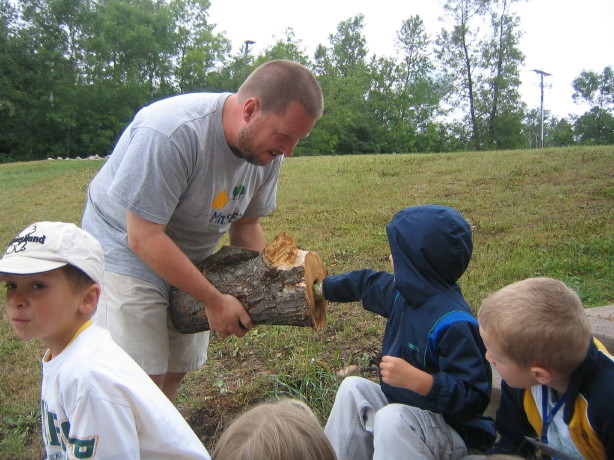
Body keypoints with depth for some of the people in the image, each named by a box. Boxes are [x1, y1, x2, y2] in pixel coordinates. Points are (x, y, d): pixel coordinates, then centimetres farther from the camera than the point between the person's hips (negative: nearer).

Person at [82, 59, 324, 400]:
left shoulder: (267, 149, -9)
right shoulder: (171, 134, -32)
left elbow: (246, 224, 3)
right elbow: (144, 238, -28)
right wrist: (214, 300, -23)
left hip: (192, 261, 7)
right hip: (127, 254, -6)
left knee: (176, 372, 10)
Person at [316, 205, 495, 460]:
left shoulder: (454, 323, -30)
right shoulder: (407, 293, -3)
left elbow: (473, 398, -28)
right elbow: (367, 282, 17)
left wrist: (416, 379, -40)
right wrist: (324, 287, 31)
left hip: (452, 428, -9)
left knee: (392, 418, -33)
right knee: (353, 387, 3)